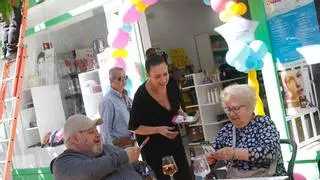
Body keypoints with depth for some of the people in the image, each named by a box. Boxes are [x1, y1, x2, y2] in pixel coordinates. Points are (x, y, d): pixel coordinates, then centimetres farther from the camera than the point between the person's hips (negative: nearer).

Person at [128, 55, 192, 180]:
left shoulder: (172, 84, -11)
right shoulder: (141, 96, -27)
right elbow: (133, 127, -16)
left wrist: (181, 114, -10)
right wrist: (159, 129, -26)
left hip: (174, 141, 5)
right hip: (153, 147, -5)